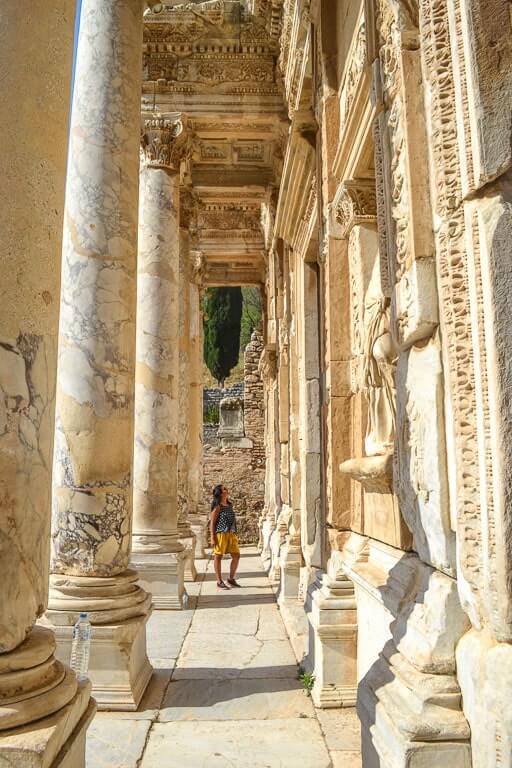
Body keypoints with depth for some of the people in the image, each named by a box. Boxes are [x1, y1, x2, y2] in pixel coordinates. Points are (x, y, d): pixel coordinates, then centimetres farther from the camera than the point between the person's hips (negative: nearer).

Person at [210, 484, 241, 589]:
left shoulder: (229, 505, 13)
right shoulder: (217, 507, -8)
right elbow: (212, 522, -9)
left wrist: (235, 534, 19)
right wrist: (213, 537, -14)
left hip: (231, 534, 7)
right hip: (220, 533, -7)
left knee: (236, 555, 5)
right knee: (218, 556, 3)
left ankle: (231, 579, 20)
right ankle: (219, 582, 12)